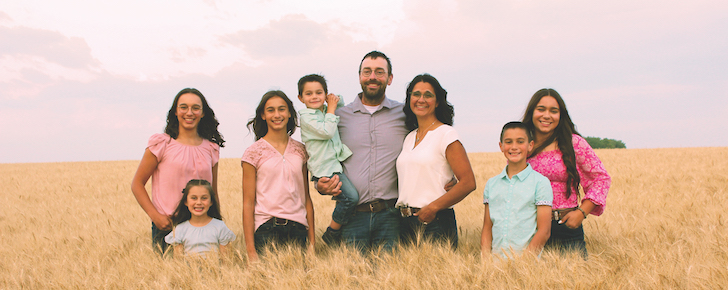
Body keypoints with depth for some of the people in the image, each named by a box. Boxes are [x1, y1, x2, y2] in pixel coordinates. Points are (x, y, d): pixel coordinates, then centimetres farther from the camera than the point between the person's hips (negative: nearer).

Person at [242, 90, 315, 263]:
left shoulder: (300, 150, 10)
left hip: (298, 229, 3)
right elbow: (248, 203, -3)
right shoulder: (254, 152, 0)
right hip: (266, 228, -3)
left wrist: (312, 242, 8)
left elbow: (306, 199, 12)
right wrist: (251, 250, -7)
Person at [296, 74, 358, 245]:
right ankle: (332, 234, -5)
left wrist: (336, 100, 14)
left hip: (337, 163, 9)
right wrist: (331, 109, -8)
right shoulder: (306, 117, -8)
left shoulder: (326, 111, 16)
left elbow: (341, 102, 37)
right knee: (350, 196, -20)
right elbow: (327, 132, -19)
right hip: (325, 168, -9)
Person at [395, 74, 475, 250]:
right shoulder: (409, 138, 15)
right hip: (405, 223, 6)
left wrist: (433, 207, -14)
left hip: (435, 223, -6)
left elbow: (468, 183, -12)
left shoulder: (446, 134, -6)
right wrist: (401, 209, 3)